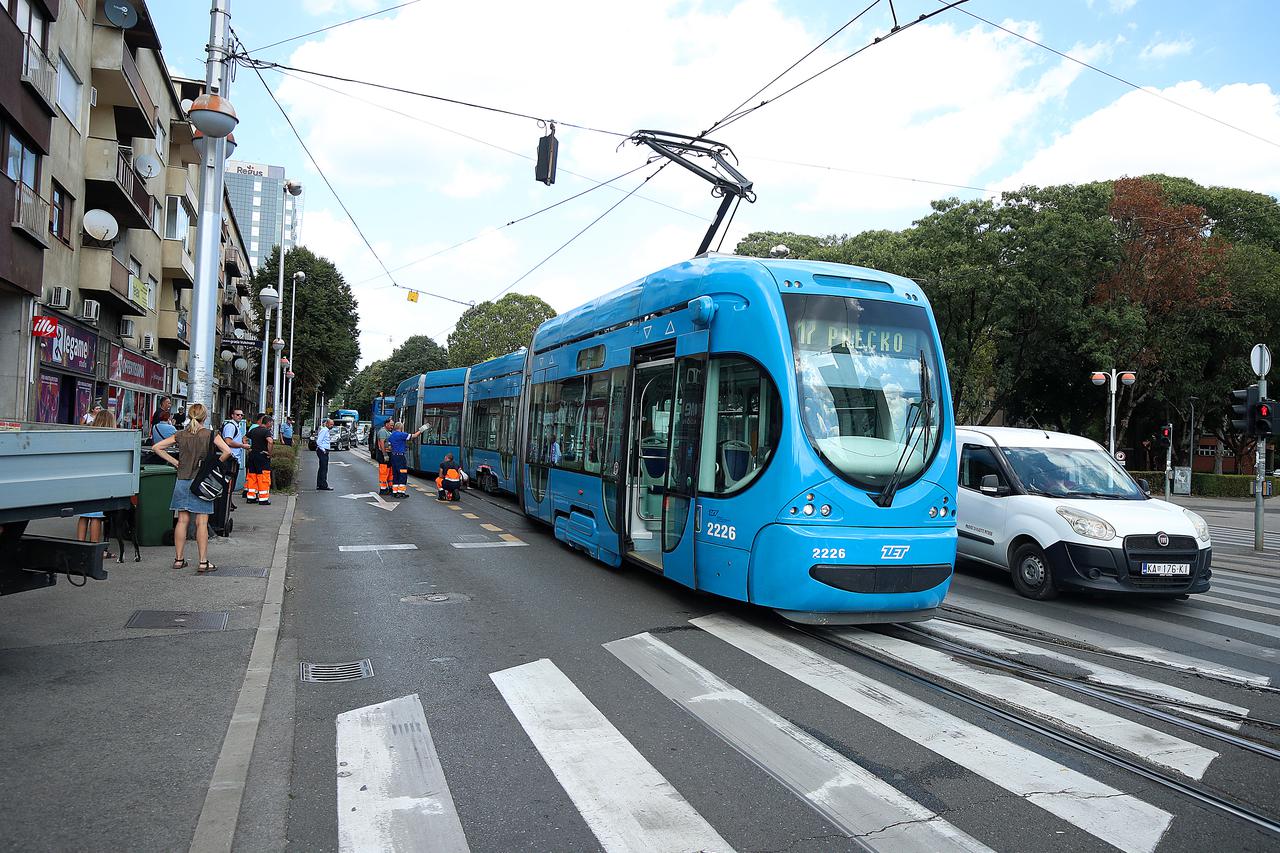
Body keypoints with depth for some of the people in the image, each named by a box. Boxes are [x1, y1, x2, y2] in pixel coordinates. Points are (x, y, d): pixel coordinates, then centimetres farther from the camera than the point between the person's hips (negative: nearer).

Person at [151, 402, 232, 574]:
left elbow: (157, 447, 4)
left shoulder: (180, 436, 4)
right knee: (202, 522, -1)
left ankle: (178, 559, 15)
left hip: (183, 481, 3)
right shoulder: (210, 435, -6)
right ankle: (203, 562, 1)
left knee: (182, 520, 10)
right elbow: (227, 451, -17)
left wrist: (175, 462, 6)